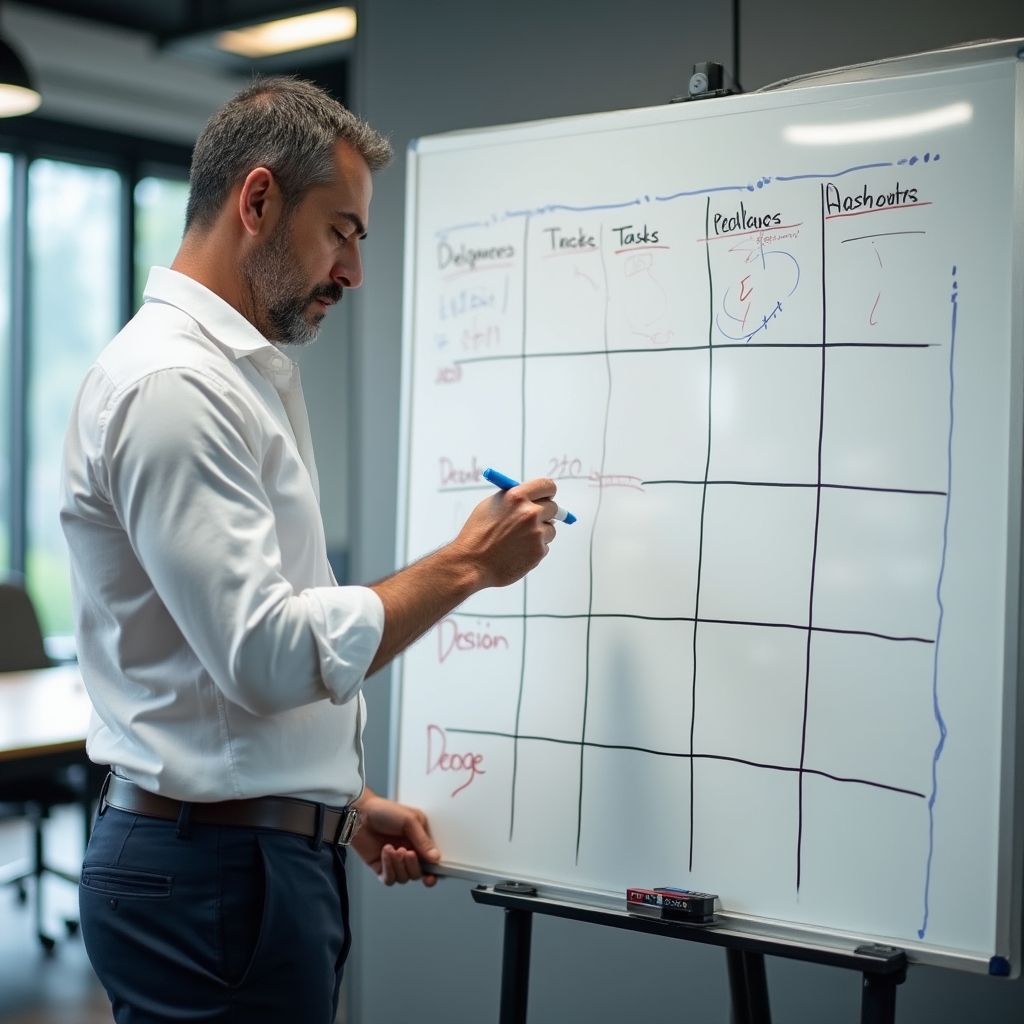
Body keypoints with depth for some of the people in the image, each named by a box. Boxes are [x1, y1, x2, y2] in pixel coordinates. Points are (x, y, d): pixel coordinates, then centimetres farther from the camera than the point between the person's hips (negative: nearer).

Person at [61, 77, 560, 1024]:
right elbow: (271, 655, -24)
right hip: (212, 875, -9)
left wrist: (345, 801, 16)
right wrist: (467, 563, -13)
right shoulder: (170, 384, -17)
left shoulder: (244, 376, 15)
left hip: (277, 854, 9)